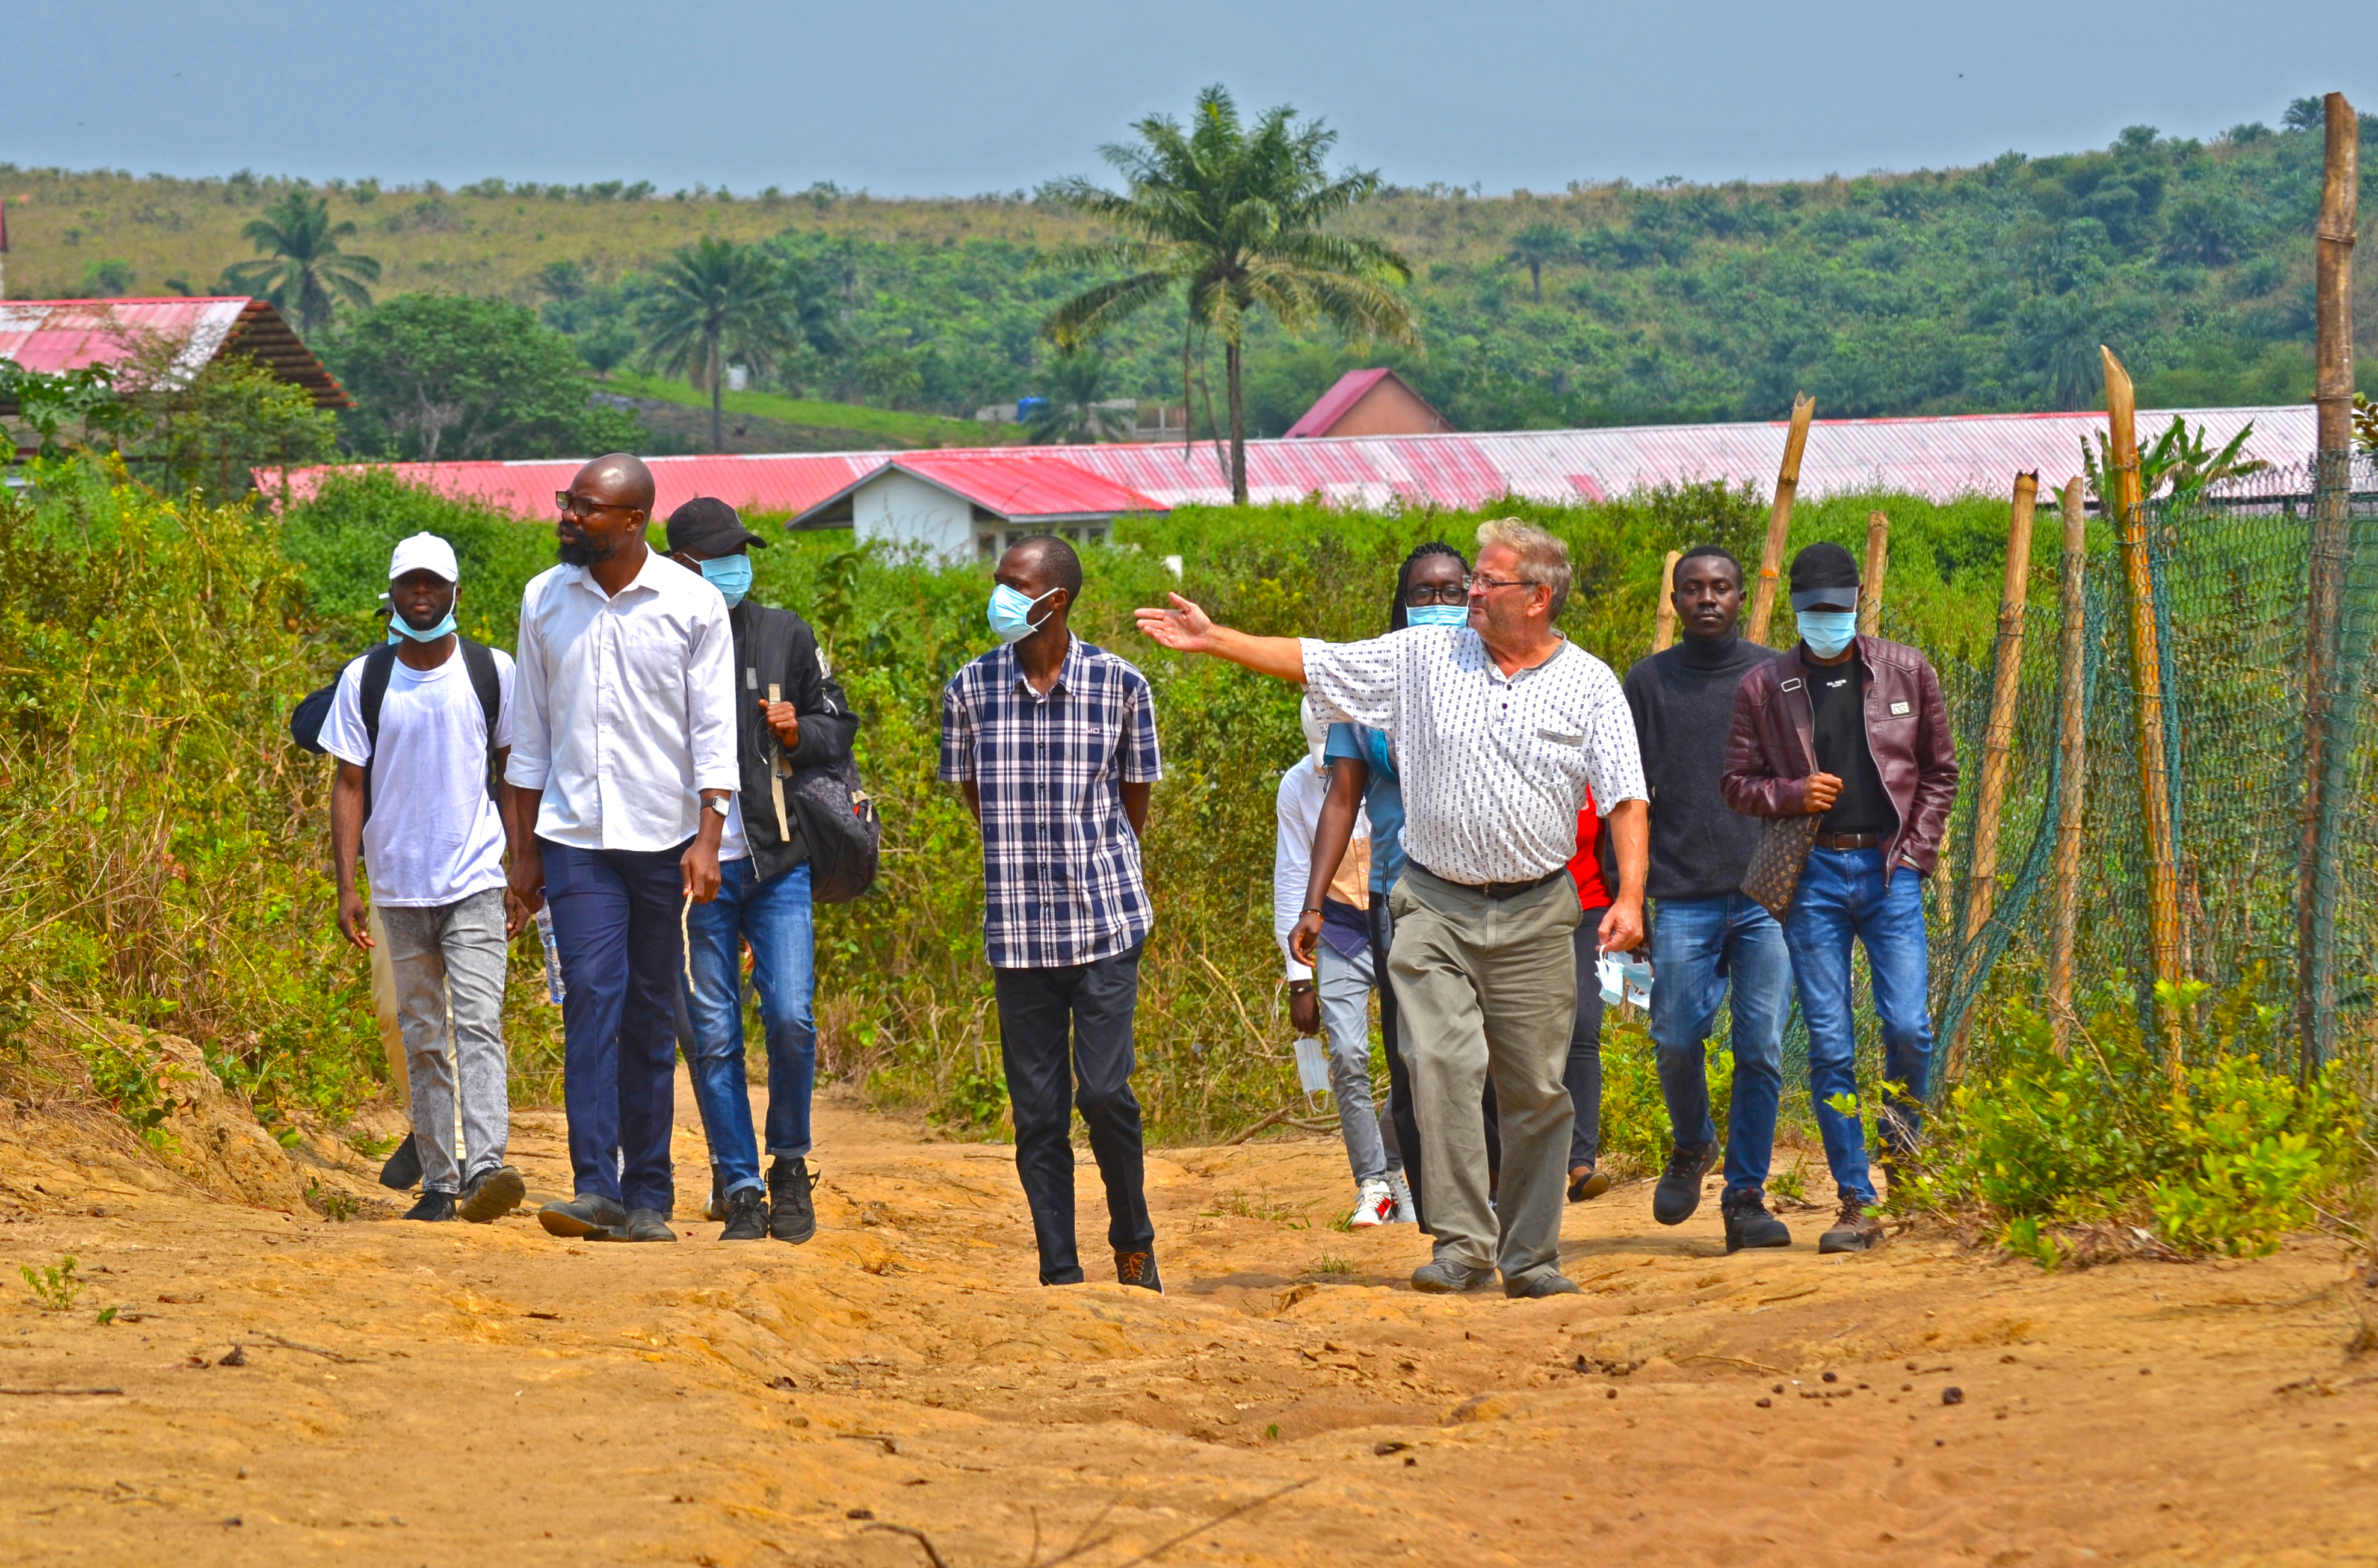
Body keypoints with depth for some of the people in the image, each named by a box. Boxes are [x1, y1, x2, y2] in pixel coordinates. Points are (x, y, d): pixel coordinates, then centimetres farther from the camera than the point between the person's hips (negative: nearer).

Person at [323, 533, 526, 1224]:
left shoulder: (493, 672, 2)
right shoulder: (364, 680, 3)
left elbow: (513, 775, 8)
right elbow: (350, 785, 4)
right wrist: (346, 887, -3)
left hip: (477, 881, -2)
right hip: (399, 887, 2)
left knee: (477, 1024, -15)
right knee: (422, 1039, 6)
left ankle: (486, 1167, -27)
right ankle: (438, 1184, 11)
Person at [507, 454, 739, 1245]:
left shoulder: (693, 605, -2)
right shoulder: (544, 600, 6)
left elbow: (714, 730, -2)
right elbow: (532, 732, 11)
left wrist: (708, 841, -11)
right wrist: (525, 848, 10)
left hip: (664, 839, -1)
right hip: (576, 837, 1)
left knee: (650, 1019, 5)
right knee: (591, 999, -13)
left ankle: (648, 1200, 10)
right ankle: (596, 1188, -18)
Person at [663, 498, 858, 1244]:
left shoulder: (784, 635, 7)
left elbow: (840, 728, 15)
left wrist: (799, 733, -7)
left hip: (777, 864, 0)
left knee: (791, 1019, -10)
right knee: (713, 1036, -2)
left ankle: (790, 1167, 10)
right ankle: (742, 1193, 5)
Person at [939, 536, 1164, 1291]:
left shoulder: (1119, 683, -2)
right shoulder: (971, 688, 2)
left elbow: (1136, 793, 10)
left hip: (1105, 919, -2)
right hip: (1017, 926, 2)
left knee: (1104, 1092, -9)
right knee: (1037, 1108, 2)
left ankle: (1133, 1241, 13)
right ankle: (1059, 1272, 9)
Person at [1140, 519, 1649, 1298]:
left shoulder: (1589, 685, 1)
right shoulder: (1424, 656, 5)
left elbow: (1625, 797, -3)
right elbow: (1315, 662, 9)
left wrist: (1630, 896, -14)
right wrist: (1213, 640, 3)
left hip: (1536, 913, -1)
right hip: (1436, 905, 1)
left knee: (1536, 1088, 2)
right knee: (1442, 1064, -14)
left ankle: (1530, 1256, 12)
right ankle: (1463, 1245, -13)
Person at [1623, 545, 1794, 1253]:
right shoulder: (1648, 682, 9)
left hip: (1767, 895, 0)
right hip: (1683, 896, 0)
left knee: (1762, 1048, -5)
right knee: (1676, 1038, -6)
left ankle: (1746, 1198, 3)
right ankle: (1691, 1147, 24)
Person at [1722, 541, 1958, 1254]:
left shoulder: (1906, 672, 8)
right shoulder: (1764, 687, 6)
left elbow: (1939, 770, 13)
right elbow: (1737, 783, 10)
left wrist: (1916, 849, 2)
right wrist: (1795, 794, -9)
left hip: (1889, 868, 0)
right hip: (1814, 874, 0)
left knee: (1908, 1025, -12)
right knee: (1830, 1046, -3)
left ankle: (1903, 1136, 19)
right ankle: (1857, 1204, 2)